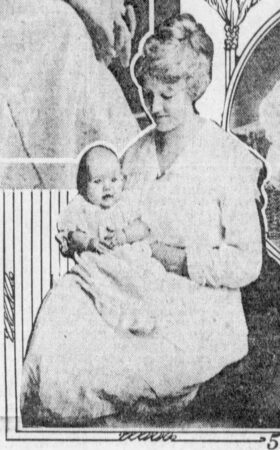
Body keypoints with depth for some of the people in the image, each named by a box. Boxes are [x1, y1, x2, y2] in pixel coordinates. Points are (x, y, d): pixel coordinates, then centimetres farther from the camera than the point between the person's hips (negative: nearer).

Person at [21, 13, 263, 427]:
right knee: (61, 301, -25)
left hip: (199, 314, -5)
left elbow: (246, 264, -8)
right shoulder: (136, 153, 11)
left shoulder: (228, 158, -6)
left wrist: (163, 254, -15)